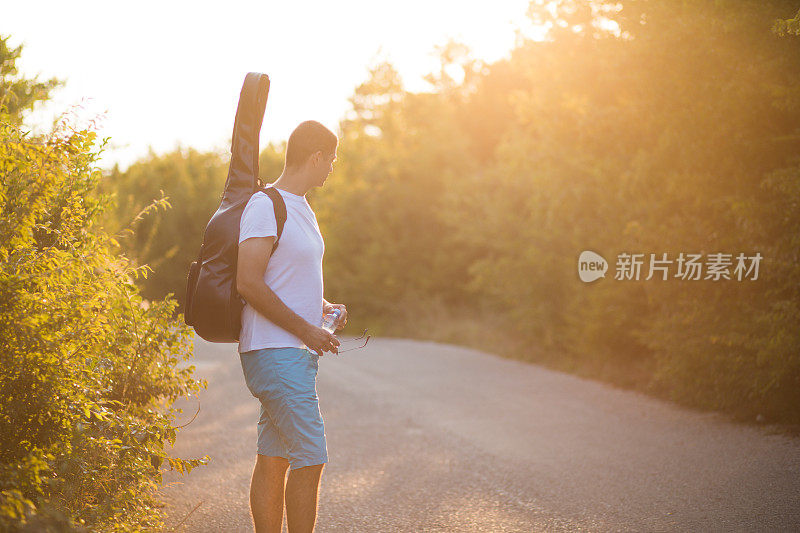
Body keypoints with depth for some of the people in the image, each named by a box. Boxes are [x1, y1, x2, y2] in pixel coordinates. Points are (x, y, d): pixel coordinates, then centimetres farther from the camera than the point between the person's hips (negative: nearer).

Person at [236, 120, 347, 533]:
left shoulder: (301, 208, 18)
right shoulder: (265, 205, -12)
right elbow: (248, 283, -19)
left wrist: (325, 306, 9)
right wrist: (305, 329, -17)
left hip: (297, 352, 9)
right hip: (274, 352, -9)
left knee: (274, 460, 10)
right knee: (310, 459, -10)